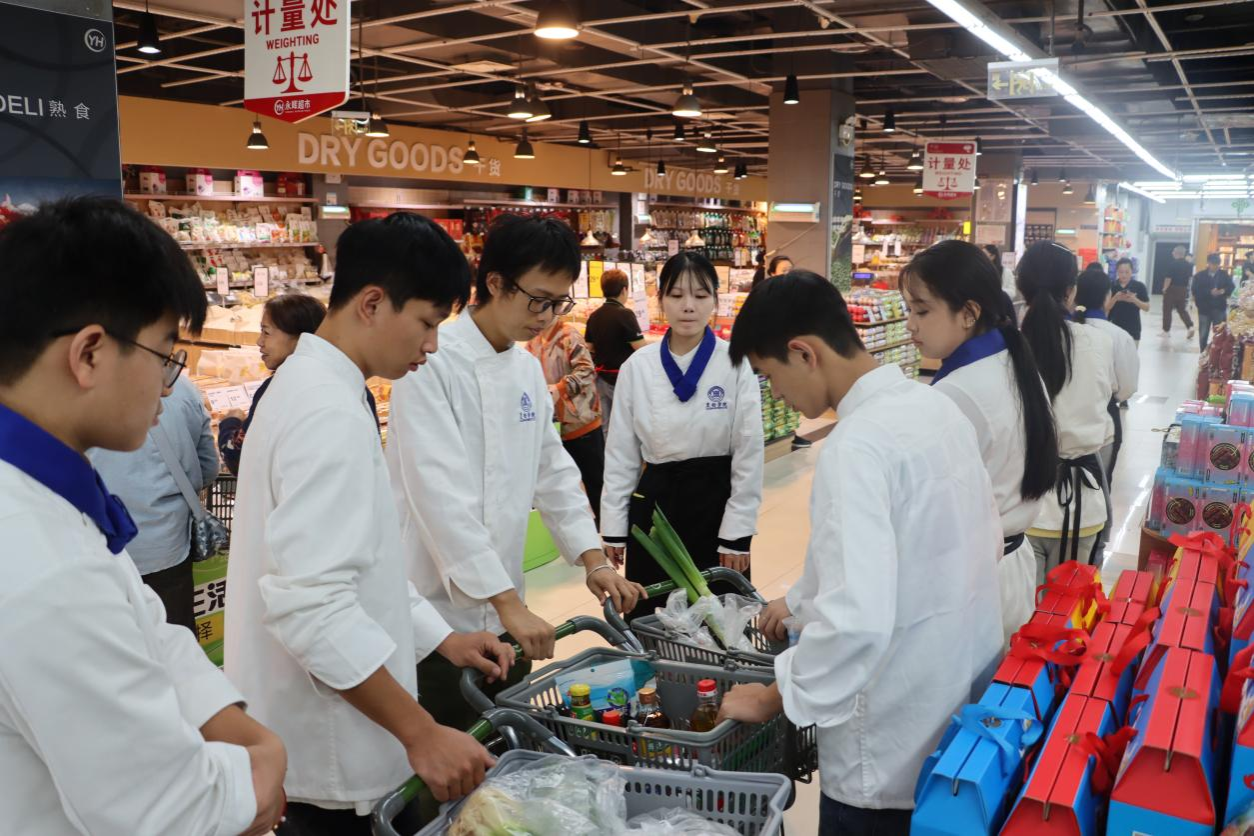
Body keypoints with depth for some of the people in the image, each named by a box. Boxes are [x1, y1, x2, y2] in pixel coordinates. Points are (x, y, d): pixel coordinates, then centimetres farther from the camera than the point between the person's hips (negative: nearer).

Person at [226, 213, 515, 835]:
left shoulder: (309, 384, 7)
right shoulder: (331, 415, -25)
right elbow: (309, 602, -31)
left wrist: (442, 640, 11)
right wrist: (421, 733, -27)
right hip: (326, 755, -9)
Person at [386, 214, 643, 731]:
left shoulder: (528, 368, 7)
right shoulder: (434, 364, -17)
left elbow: (553, 469, 12)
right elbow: (440, 494, -24)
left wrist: (594, 559, 2)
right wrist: (508, 601, -25)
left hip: (502, 603, 7)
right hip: (441, 610, -7)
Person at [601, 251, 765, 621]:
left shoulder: (736, 364, -7)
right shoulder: (637, 366, 0)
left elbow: (749, 454, -6)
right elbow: (621, 453, 5)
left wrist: (737, 534, -7)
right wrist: (613, 526, 4)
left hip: (715, 501, -2)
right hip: (654, 502, 2)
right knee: (646, 618, 10)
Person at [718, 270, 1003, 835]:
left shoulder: (858, 445, -26)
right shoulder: (935, 407, 2)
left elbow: (858, 619, -33)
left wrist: (776, 698, -17)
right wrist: (804, 599, 21)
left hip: (896, 746, -8)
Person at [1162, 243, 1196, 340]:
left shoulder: (1172, 264, -15)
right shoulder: (1189, 265, 5)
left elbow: (1168, 278, -17)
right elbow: (1190, 277, 11)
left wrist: (1164, 288, -7)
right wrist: (1185, 287, 19)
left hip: (1172, 289, -6)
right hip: (1183, 290, 6)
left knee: (1167, 310, 6)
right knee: (1182, 310, 14)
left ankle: (1166, 331, 10)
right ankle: (1190, 327, -5)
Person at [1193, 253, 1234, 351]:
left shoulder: (1224, 275, 5)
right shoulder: (1199, 276, -3)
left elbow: (1232, 287, 0)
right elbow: (1195, 291, -13)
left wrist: (1224, 291, -21)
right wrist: (1210, 292, -26)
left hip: (1220, 309, 1)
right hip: (1204, 309, -1)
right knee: (1203, 334, 9)